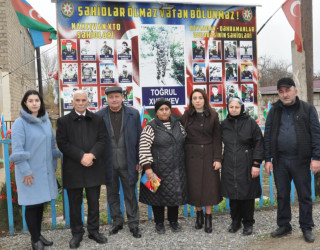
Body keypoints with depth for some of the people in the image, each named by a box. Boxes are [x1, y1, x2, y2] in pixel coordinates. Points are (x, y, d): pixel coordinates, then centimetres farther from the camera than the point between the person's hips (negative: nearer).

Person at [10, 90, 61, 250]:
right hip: (30, 171, -5)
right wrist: (25, 171, -16)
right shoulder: (20, 123, -10)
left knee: (41, 203, 14)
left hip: (45, 169, 5)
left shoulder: (46, 121, 7)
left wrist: (53, 164, 12)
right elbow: (17, 150, -14)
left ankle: (38, 234, 29)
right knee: (32, 205, 3)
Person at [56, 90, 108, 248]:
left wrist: (92, 155, -17)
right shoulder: (63, 121, 2)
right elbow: (62, 143, -7)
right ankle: (77, 233, 23)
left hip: (94, 168, 2)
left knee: (94, 202, 11)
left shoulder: (97, 119, 8)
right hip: (73, 169, -1)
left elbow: (102, 140, 0)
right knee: (75, 203, 9)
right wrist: (81, 156, -17)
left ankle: (94, 231, 26)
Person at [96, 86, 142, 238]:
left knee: (130, 194, 9)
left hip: (128, 163, -1)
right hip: (109, 163, 1)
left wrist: (139, 160, -1)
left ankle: (133, 224, 23)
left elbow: (139, 138, 1)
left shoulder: (133, 114, -1)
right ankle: (117, 222, 32)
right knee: (112, 194, 14)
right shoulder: (99, 116, -2)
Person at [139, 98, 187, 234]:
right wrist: (147, 167, -19)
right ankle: (159, 223, 26)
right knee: (158, 195, 7)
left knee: (175, 194, 12)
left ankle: (173, 221, 32)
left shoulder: (178, 124, 8)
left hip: (176, 169, 5)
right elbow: (144, 148, -13)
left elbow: (183, 141, 17)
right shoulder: (150, 127, -8)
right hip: (158, 170, -4)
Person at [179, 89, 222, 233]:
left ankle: (208, 218, 13)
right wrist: (182, 158, -3)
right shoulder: (186, 117, 3)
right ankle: (199, 214, 23)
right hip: (192, 155, 1)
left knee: (209, 186, 1)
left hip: (208, 155, -1)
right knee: (194, 186, 6)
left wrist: (217, 158, -7)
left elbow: (217, 138, -2)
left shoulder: (212, 116, -1)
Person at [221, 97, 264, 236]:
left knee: (247, 194, 4)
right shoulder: (224, 124, 7)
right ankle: (235, 221, 26)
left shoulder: (250, 122, -3)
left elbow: (259, 143, -4)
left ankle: (248, 223, 21)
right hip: (229, 166, 3)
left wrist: (256, 164, -9)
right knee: (233, 194, 9)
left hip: (246, 165, -3)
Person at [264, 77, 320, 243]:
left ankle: (306, 228, 21)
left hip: (301, 160, -2)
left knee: (304, 195, 6)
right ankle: (284, 226, 25)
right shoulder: (274, 112, 8)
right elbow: (268, 136, 8)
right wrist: (268, 159, 3)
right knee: (282, 195, 11)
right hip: (280, 161, 3)